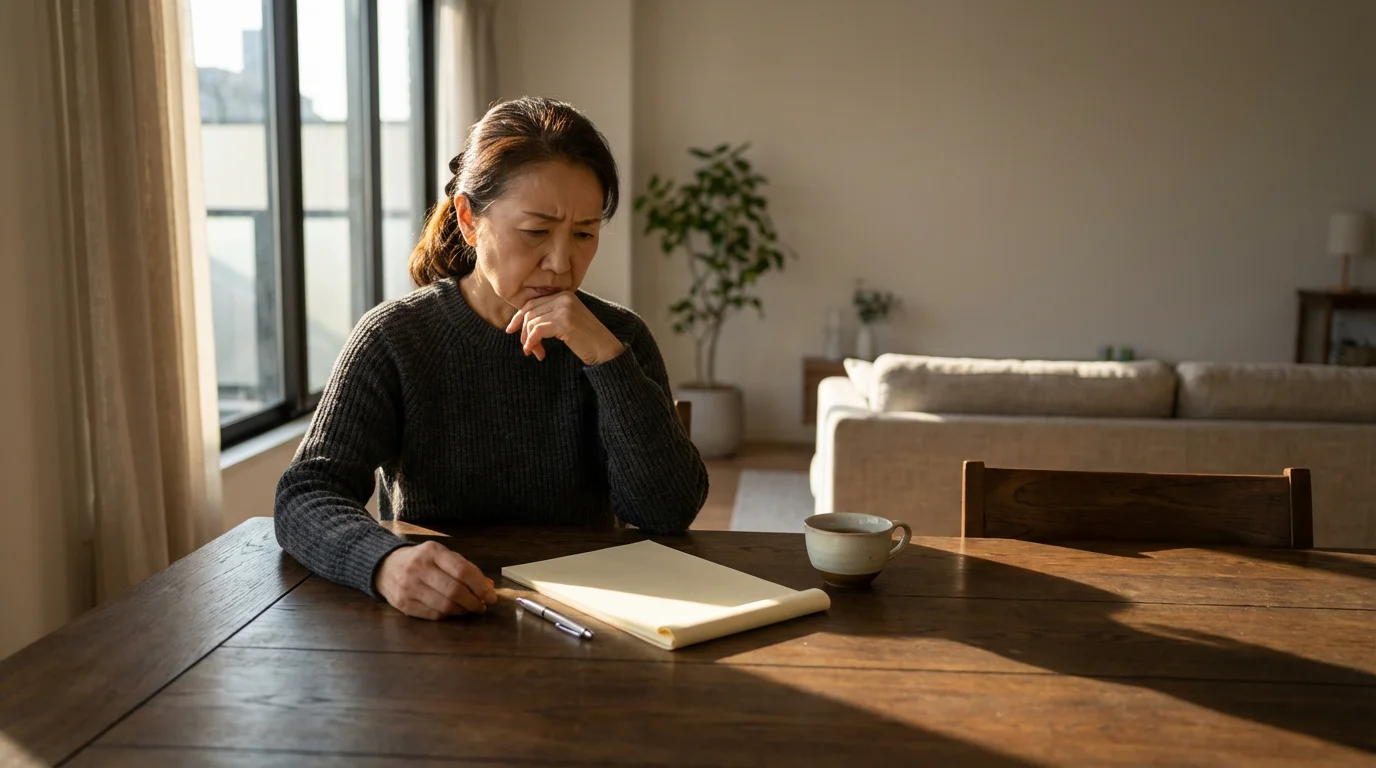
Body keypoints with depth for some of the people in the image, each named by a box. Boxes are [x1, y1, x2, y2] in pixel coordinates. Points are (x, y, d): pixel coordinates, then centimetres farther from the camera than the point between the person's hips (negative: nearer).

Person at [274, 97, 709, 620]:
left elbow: (669, 513, -8)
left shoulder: (618, 338, 1)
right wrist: (385, 562, -34)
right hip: (434, 621, 0)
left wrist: (606, 359, -18)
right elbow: (304, 497, -14)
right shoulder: (395, 339, -4)